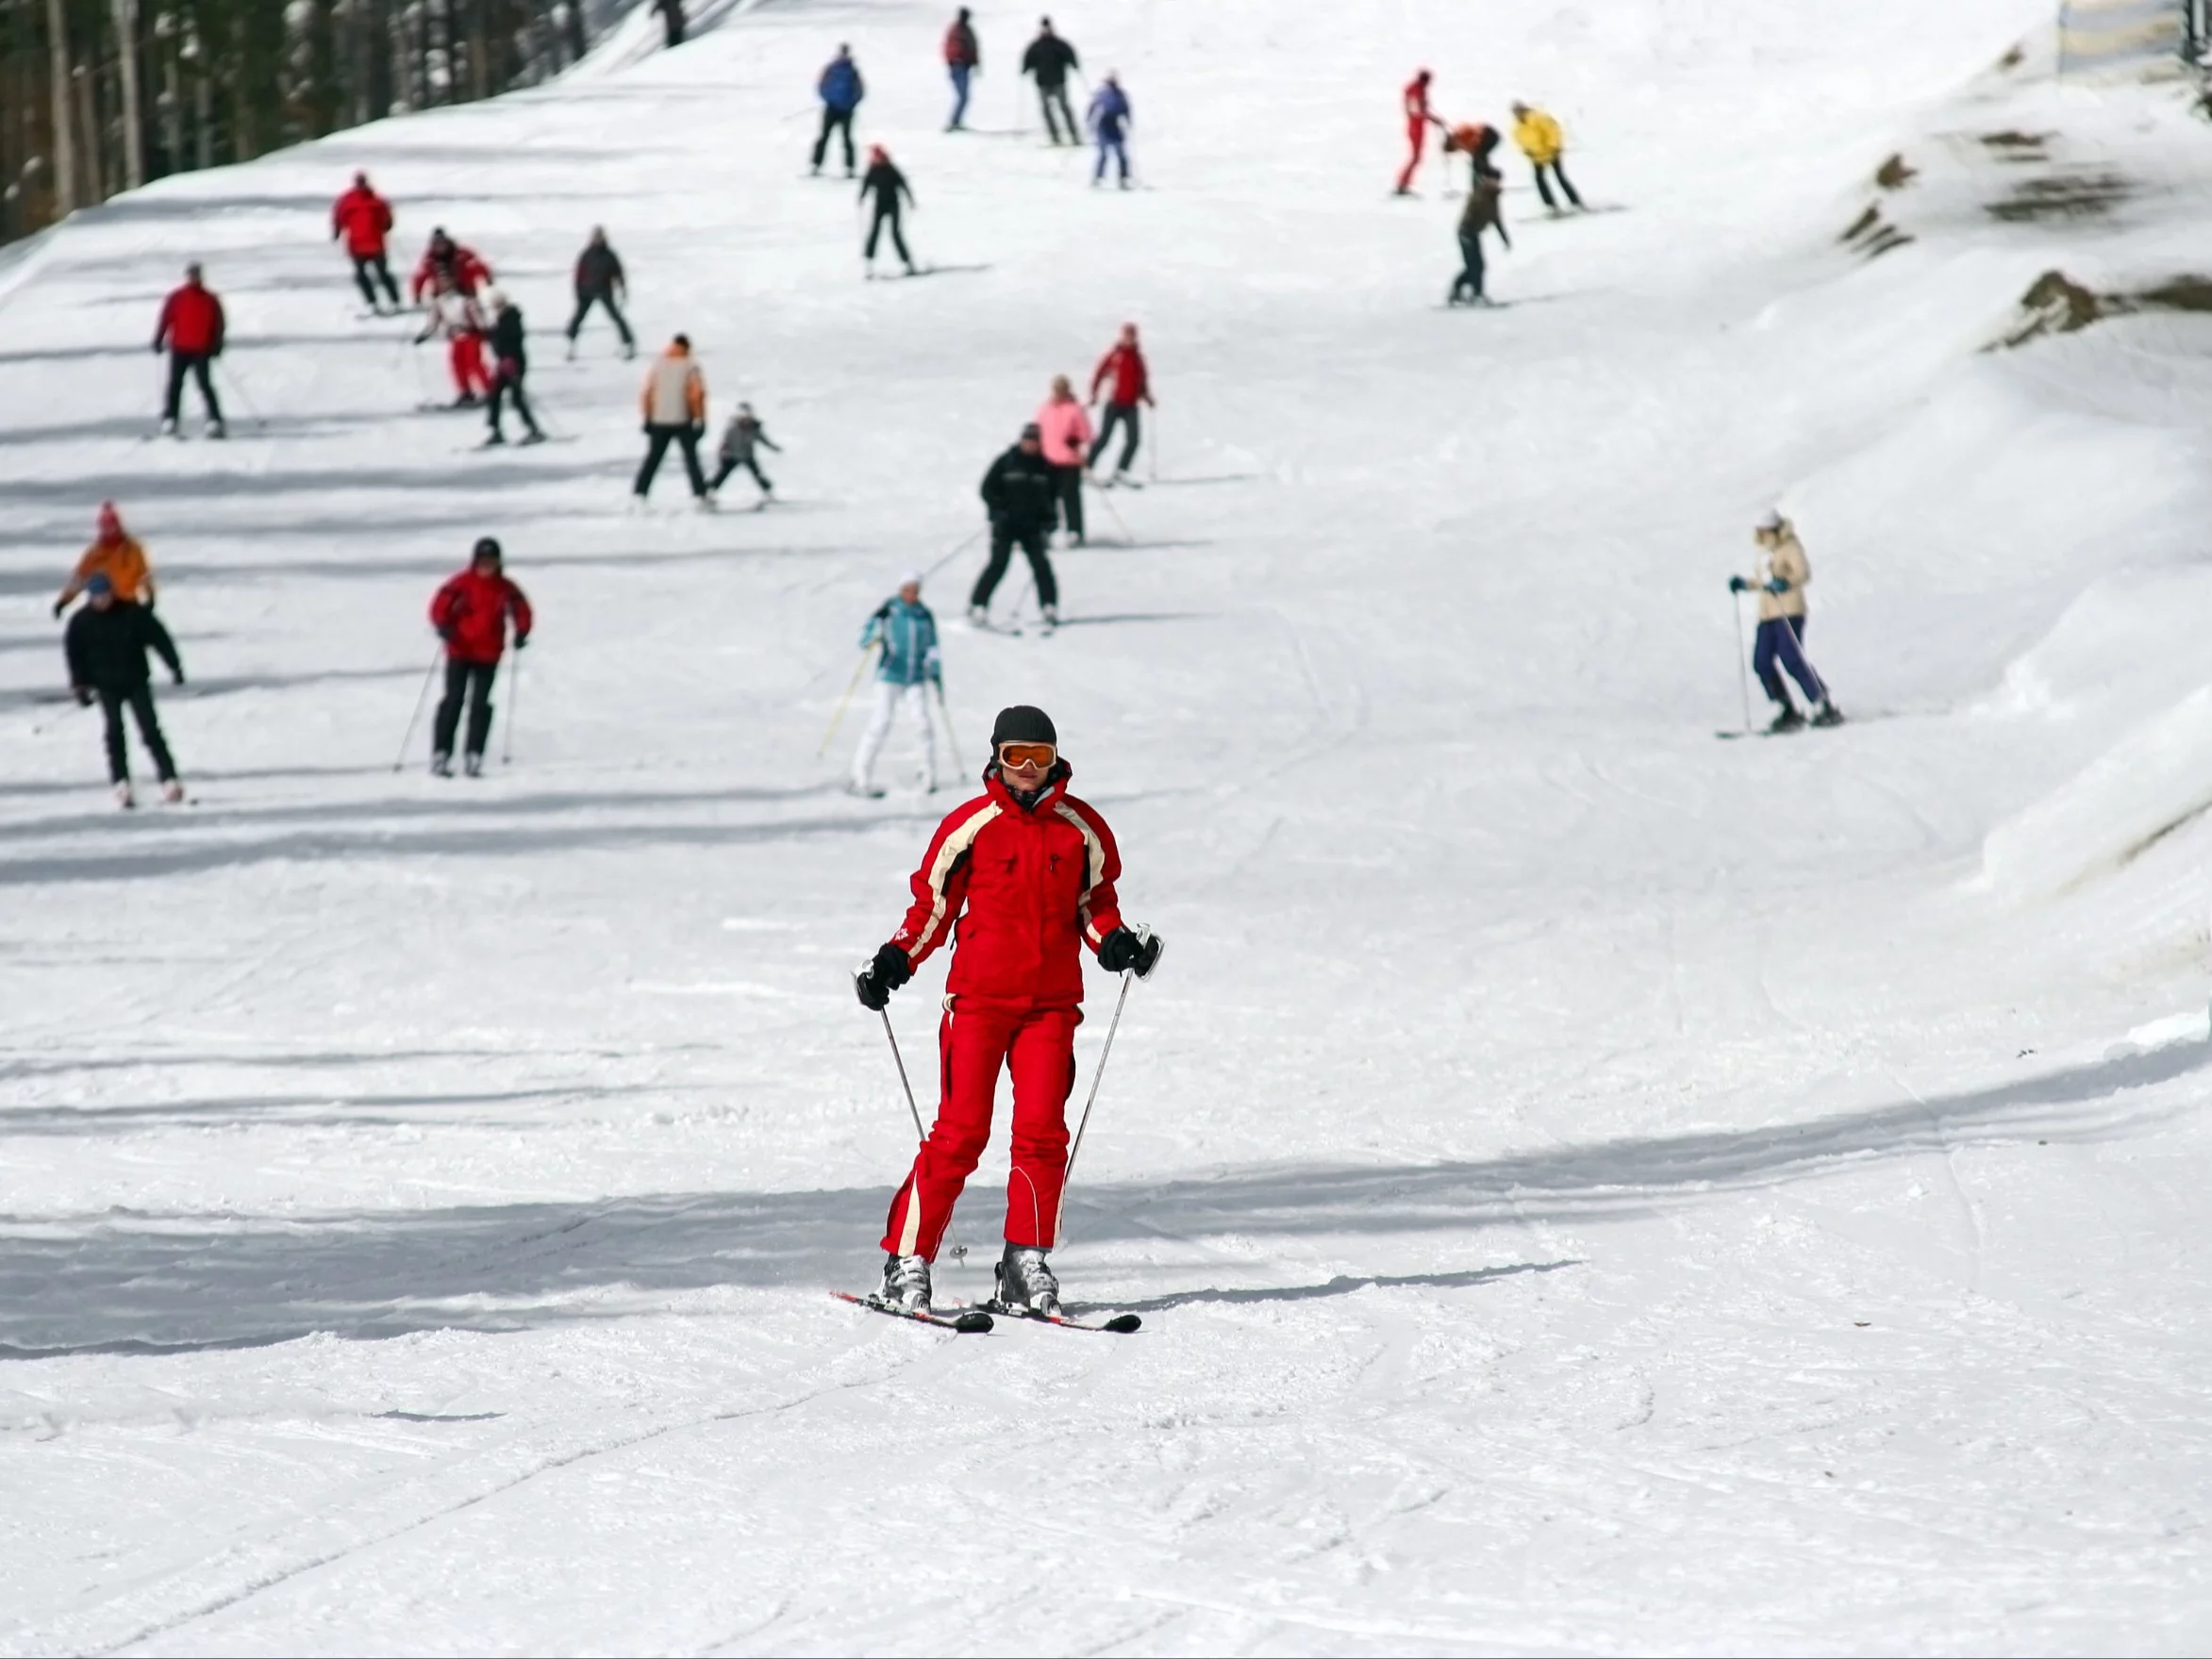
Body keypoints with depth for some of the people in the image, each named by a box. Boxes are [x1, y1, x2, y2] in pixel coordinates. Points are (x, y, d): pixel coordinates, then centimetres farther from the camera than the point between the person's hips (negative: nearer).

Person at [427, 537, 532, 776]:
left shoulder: (505, 589, 2)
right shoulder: (461, 584, -5)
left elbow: (521, 610, 10)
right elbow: (441, 605, -8)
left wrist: (521, 632, -7)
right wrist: (443, 626, -25)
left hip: (488, 656, 2)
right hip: (459, 651, -2)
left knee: (480, 705, -2)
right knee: (453, 701, -4)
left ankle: (473, 757, 0)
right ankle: (440, 754, -2)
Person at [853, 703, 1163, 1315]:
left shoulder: (1081, 828, 7)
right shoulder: (970, 826, 0)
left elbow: (1095, 902, 16)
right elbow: (933, 905, 6)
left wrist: (1116, 943, -4)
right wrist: (895, 961, -7)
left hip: (1052, 1004, 2)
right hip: (978, 997, -2)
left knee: (1042, 1131, -5)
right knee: (960, 1131, -7)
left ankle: (1027, 1264, 3)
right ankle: (907, 1260, -3)